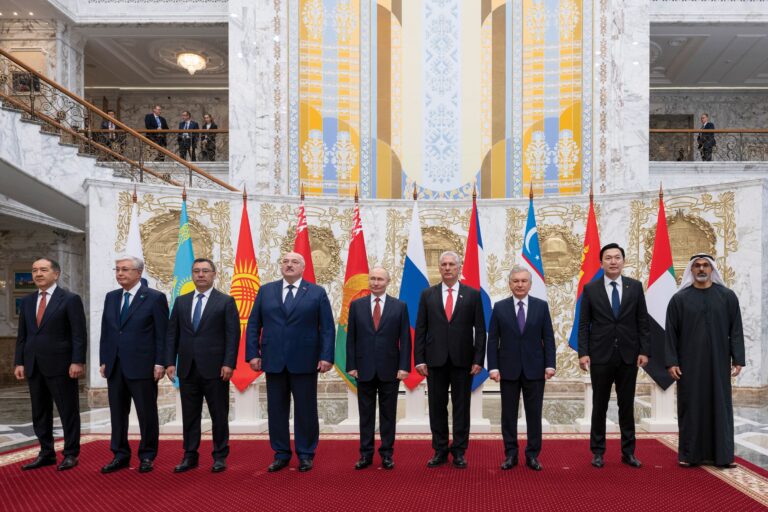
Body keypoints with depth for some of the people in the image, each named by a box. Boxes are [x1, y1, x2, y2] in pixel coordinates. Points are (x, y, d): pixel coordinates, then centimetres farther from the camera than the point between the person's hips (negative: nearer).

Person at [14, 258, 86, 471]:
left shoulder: (70, 299, -5)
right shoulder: (27, 301, 12)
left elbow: (79, 334, -9)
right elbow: (22, 335, 13)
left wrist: (77, 361, -15)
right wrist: (19, 362, 6)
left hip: (60, 365, -6)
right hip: (34, 366, 6)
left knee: (68, 411, 2)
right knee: (40, 413, 12)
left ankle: (71, 454, 12)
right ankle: (46, 453, 23)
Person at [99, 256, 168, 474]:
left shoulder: (155, 298, -5)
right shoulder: (111, 297, 12)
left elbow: (162, 334, -7)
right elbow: (105, 332, 14)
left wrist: (160, 363, -11)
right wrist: (103, 361, 9)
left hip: (142, 366, -5)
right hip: (114, 367, 5)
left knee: (147, 414, 4)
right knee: (117, 414, 12)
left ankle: (147, 456, 17)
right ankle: (120, 455, 24)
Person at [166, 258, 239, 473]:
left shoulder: (226, 302, 0)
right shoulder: (181, 302, 12)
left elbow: (233, 335, -5)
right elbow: (172, 334, 11)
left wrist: (229, 364, -13)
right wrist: (170, 362, 3)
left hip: (214, 368, -3)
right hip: (187, 369, 4)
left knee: (219, 415, 4)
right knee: (189, 415, 9)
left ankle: (220, 456, 15)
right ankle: (190, 456, 20)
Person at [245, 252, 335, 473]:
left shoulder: (317, 293, 2)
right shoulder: (265, 291, 9)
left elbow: (327, 328, -1)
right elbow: (253, 325, 8)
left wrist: (326, 356, -10)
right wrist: (253, 354, -1)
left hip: (304, 362, -2)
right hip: (273, 361, 2)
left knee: (305, 411, 6)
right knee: (276, 410, 8)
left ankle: (306, 454, 19)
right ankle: (281, 454, 21)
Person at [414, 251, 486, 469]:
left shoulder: (472, 295, 3)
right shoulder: (427, 294, 6)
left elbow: (480, 330, 1)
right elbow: (420, 330, 4)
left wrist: (478, 359, -6)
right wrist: (419, 359, -3)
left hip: (462, 360, -1)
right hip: (435, 360, 1)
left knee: (461, 407, 6)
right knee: (437, 407, 7)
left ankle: (459, 452, 17)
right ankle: (440, 451, 18)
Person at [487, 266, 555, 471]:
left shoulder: (541, 306, 3)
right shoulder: (500, 307, 1)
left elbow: (548, 338, 2)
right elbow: (493, 340, 0)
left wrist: (550, 364, -6)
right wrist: (493, 367, -7)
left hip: (534, 369, 0)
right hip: (508, 369, 0)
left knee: (534, 414, 6)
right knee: (508, 414, 7)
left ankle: (532, 455, 18)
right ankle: (510, 454, 18)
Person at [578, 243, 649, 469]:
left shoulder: (635, 286, 4)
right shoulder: (590, 289, 0)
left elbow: (643, 321, 4)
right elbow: (583, 325, -1)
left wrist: (644, 351, -3)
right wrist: (583, 353, -9)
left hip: (628, 356, 1)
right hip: (600, 356, -1)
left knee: (627, 406, 9)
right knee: (599, 406, 7)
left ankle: (628, 452, 21)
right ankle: (598, 452, 18)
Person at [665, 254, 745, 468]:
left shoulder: (728, 296, 3)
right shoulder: (679, 299, 1)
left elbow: (736, 330, 3)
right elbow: (671, 333, 0)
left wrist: (738, 359, -4)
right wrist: (671, 362, -6)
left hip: (718, 362, 1)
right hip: (689, 363, -1)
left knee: (719, 406, 5)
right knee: (691, 406, 4)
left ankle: (720, 454, 14)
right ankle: (691, 454, 12)